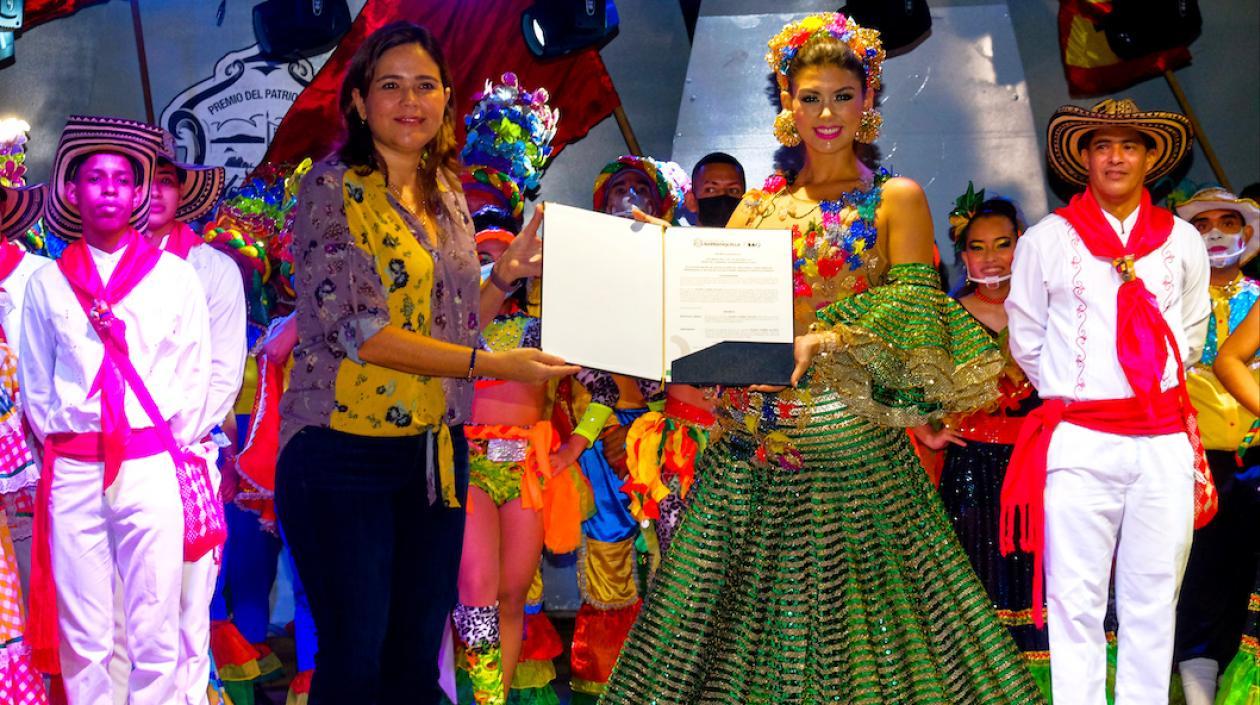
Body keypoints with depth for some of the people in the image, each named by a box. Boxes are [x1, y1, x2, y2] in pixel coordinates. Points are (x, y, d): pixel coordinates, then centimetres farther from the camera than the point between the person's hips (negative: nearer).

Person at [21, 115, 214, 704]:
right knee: (82, 634, 4)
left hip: (153, 466, -1)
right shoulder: (46, 283, 10)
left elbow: (194, 374, 6)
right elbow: (35, 382, 15)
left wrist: (173, 447, 1)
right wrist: (58, 439, 7)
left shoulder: (175, 277, 7)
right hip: (72, 471, 1)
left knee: (155, 633, -1)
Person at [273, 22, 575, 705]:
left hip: (437, 450, 6)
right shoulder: (332, 189, -8)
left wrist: (507, 275, 4)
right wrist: (492, 364, -20)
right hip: (346, 451, -6)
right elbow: (358, 329, -18)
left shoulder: (448, 198, 12)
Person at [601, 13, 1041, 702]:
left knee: (855, 606, -2)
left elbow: (914, 308, -8)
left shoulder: (896, 199, 5)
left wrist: (829, 339, -23)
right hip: (752, 437, 4)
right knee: (739, 611, 4)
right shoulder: (758, 205, 15)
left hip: (850, 434, -3)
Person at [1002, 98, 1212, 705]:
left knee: (1153, 602, 7)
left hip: (1164, 443, 2)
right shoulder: (1046, 240, 2)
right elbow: (1026, 340, 10)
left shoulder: (1183, 241, 9)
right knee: (1076, 601, 1)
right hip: (1079, 443, -2)